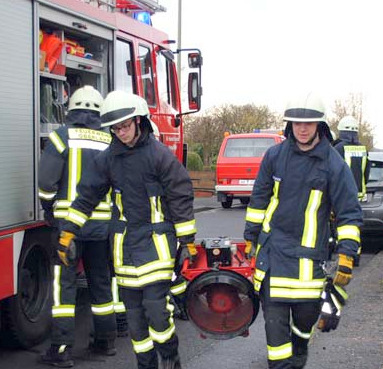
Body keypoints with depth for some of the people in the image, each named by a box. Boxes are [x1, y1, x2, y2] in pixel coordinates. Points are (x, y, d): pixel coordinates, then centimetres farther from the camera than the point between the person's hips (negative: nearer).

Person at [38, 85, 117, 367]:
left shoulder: (63, 136, -5)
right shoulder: (111, 141, 5)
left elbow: (47, 180, -8)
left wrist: (49, 210, 8)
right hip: (104, 224, 4)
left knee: (64, 283, 1)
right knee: (101, 282, 16)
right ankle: (106, 341, 26)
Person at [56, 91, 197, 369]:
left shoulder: (159, 154, -9)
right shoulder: (108, 158, 4)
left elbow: (181, 198, -7)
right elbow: (88, 195, 9)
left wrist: (188, 241, -6)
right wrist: (68, 233, 4)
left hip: (156, 241, -5)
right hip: (126, 243, 5)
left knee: (156, 306, -11)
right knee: (134, 311, 8)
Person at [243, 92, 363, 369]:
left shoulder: (334, 164, -7)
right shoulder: (275, 155, 1)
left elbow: (349, 213, -5)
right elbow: (259, 199, 12)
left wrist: (347, 257, -11)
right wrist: (250, 237, 14)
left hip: (309, 253, -1)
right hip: (272, 250, 1)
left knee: (306, 315, 11)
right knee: (275, 319, -2)